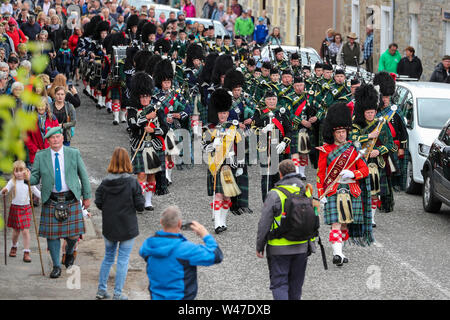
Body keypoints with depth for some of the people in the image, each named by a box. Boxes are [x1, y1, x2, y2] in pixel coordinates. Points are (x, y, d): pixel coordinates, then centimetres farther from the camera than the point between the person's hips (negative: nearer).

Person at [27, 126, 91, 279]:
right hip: (51, 201, 0)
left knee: (73, 234, 1)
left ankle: (69, 252, 35)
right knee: (52, 234, -1)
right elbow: (36, 178, 3)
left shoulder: (74, 154, 3)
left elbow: (83, 175, 9)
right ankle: (56, 266, 12)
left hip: (71, 199, 0)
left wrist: (87, 196, 9)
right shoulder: (41, 156, 2)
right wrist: (29, 178, -21)